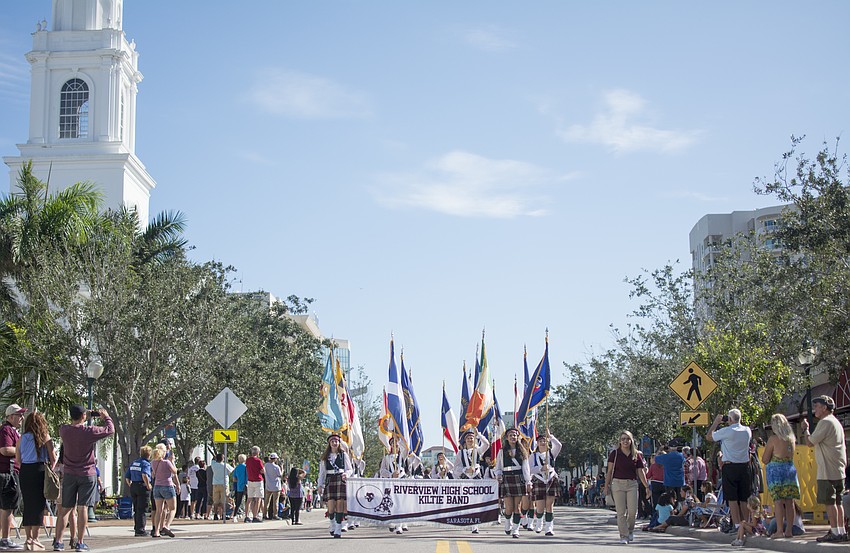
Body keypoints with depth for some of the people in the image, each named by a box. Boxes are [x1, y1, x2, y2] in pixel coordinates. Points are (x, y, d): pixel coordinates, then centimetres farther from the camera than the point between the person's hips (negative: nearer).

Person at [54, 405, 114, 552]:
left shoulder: (64, 430, -3)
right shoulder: (89, 431, -14)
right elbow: (110, 430, -4)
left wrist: (88, 417, 21)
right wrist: (106, 417, 13)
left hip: (69, 474, 4)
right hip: (87, 474, -4)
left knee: (65, 508, 9)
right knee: (83, 508, -2)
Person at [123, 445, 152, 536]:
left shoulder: (133, 463, 14)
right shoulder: (146, 463, -9)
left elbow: (127, 477, 16)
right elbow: (144, 475, -28)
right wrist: (148, 485, -18)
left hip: (133, 487, 7)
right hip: (142, 487, -7)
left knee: (136, 509, 15)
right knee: (142, 510, -2)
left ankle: (136, 529, 19)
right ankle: (140, 530, -3)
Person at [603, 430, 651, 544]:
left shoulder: (636, 455, 7)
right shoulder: (614, 454, 2)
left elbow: (641, 472, 10)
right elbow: (609, 471, 4)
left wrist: (647, 487, 8)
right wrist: (606, 486, 0)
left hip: (632, 484, 1)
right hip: (618, 483, -1)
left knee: (632, 511, -6)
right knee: (621, 512, -3)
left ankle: (630, 530, 21)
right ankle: (623, 536, 3)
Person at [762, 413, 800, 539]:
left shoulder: (773, 439, -10)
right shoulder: (792, 438, 7)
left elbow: (765, 459, -6)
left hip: (776, 470, -6)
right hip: (790, 469, 6)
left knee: (778, 501, -5)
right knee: (789, 501, 8)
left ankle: (780, 530, -7)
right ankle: (789, 530, 10)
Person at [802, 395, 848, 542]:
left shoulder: (825, 422, -13)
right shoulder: (836, 422, 18)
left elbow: (810, 441, -13)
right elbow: (844, 448, 22)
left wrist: (805, 429, 4)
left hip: (828, 472, -10)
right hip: (839, 471, 10)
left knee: (829, 502, -7)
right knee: (837, 501, 11)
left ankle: (835, 532, -7)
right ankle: (842, 531, 12)